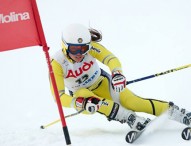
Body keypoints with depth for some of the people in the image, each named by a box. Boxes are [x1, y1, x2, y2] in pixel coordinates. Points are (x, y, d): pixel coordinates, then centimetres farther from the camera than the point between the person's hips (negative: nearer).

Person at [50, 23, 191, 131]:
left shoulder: (89, 46, -24)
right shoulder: (57, 63, -26)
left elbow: (111, 58, -36)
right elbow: (59, 96, -29)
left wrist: (117, 73, -58)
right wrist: (81, 103, -45)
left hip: (101, 83, 1)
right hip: (81, 93, 0)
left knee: (132, 102, -23)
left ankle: (179, 114, -22)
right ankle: (134, 121, -41)